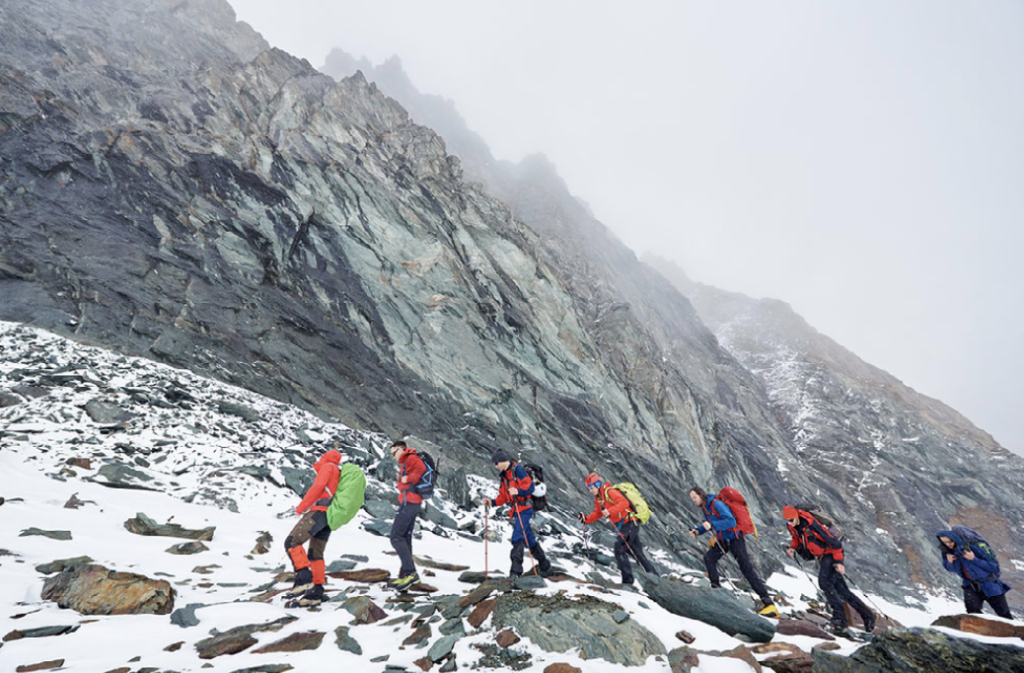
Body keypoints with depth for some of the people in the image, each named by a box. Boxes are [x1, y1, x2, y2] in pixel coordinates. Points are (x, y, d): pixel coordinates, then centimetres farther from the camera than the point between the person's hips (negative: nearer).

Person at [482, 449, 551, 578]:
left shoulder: (518, 469, -10)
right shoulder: (503, 475, 16)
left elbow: (530, 487, -19)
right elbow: (503, 496, 18)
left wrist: (518, 491, -34)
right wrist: (492, 502, 5)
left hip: (524, 509, -8)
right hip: (516, 510, 9)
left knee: (517, 538, -15)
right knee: (529, 539, 15)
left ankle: (516, 570, -14)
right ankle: (544, 565, 28)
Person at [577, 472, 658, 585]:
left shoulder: (610, 492, -18)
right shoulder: (598, 499, 10)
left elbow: (624, 502, -32)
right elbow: (598, 514, 14)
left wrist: (610, 511, -40)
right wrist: (586, 518, -2)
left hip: (630, 523, -10)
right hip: (622, 526, 10)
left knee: (619, 548, -14)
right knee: (638, 553, 16)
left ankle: (627, 579, -8)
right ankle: (655, 575, 28)